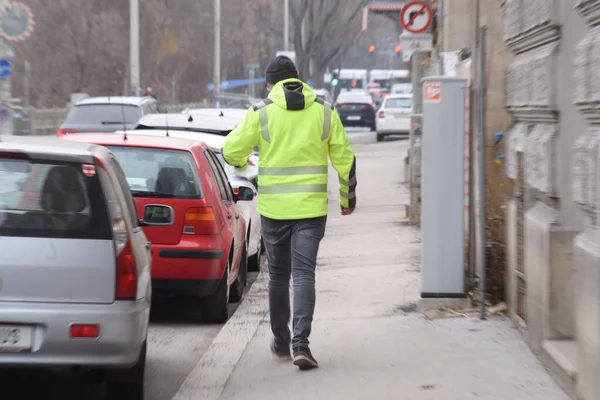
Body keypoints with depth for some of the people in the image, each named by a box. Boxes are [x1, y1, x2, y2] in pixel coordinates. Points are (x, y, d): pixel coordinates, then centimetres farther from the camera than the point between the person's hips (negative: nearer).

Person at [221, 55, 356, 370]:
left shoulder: (261, 112, -3)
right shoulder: (324, 111, 2)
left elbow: (231, 151, 0)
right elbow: (344, 158, 5)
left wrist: (241, 161, 24)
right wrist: (348, 197, 18)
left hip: (273, 207, 0)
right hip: (311, 207, 0)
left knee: (278, 275, 14)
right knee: (304, 274, -1)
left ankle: (281, 342, 24)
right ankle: (300, 343, -15)